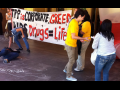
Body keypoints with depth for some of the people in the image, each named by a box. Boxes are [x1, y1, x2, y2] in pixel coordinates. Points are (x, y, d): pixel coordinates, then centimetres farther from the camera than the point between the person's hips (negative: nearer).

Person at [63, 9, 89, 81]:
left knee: (75, 58, 22)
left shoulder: (75, 22, 6)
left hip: (74, 44, 9)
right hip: (70, 45, -9)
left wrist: (79, 38, 6)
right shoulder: (74, 24, -25)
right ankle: (69, 76, 19)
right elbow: (73, 36, -28)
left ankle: (66, 69, 40)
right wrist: (84, 38, -19)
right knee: (72, 60, 2)